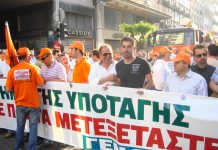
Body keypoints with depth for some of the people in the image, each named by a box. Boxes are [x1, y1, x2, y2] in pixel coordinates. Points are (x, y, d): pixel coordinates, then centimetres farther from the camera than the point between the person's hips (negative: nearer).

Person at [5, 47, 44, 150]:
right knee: (33, 127, 7)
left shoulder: (12, 71, -4)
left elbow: (8, 89, -3)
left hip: (20, 104, 3)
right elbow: (41, 84, -9)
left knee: (20, 126, 19)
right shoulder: (32, 68, -10)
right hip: (33, 103, -3)